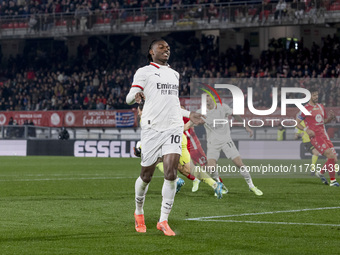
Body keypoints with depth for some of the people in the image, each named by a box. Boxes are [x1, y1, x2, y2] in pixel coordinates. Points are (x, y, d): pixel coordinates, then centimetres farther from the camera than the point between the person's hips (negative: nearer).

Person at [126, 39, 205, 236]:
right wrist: (136, 95, -25)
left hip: (174, 126, 4)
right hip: (152, 128, -4)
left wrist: (189, 114, 29)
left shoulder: (174, 74, 23)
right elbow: (129, 98, -2)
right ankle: (139, 212, 28)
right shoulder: (144, 72, 5)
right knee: (147, 175, 2)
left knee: (171, 173, -11)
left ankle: (163, 221, -5)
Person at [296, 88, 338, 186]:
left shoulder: (321, 106, 15)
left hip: (324, 136, 7)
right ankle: (333, 180, -13)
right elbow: (297, 123, -2)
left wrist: (331, 117, 4)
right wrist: (306, 130, -17)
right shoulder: (306, 109, -5)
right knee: (331, 156, -19)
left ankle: (320, 173, 25)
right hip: (315, 137, -7)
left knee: (334, 160, 1)